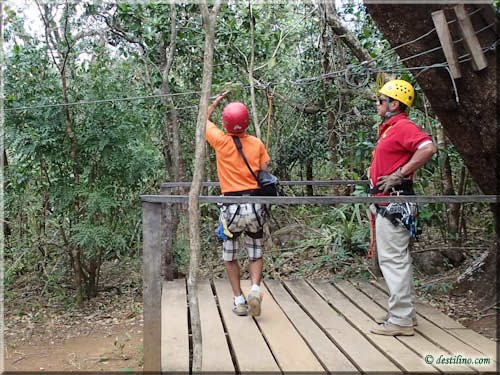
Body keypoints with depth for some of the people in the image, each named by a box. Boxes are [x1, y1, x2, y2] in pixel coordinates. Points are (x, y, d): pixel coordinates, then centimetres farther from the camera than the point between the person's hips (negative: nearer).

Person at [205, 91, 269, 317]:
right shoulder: (257, 143, 1)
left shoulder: (221, 140, -3)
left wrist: (217, 100, 27)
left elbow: (204, 119, 15)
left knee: (230, 256, 16)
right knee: (255, 255, 16)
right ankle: (255, 288, -5)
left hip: (231, 207, -1)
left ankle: (238, 300, 15)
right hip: (255, 204, 2)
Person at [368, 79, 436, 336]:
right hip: (387, 203, 11)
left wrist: (398, 176, -25)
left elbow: (428, 148, -29)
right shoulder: (389, 129, 18)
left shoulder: (403, 127, -12)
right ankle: (403, 312, 28)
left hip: (393, 204, -11)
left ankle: (401, 320, 2)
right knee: (397, 258, 16)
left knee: (393, 259, -6)